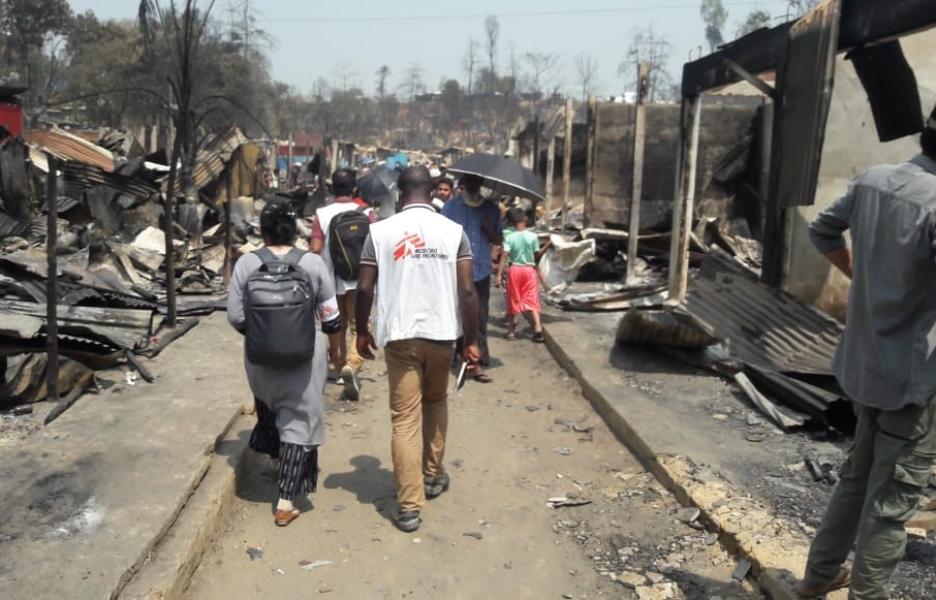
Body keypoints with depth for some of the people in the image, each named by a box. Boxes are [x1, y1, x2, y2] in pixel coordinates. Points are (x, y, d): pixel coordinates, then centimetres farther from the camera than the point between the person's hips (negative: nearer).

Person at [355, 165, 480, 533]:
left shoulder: (380, 231, -2)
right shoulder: (454, 231, -2)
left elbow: (365, 288, -1)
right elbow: (467, 290, -5)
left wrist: (362, 331, 13)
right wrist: (471, 340, 2)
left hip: (399, 335, -1)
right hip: (442, 333, 2)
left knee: (405, 419, 3)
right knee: (436, 403, 24)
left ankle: (409, 506, 4)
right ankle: (433, 476, 36)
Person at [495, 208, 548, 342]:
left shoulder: (509, 237, -8)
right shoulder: (533, 236, -6)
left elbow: (504, 257, -13)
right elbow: (537, 255, 0)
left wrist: (499, 275, -14)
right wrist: (547, 247, 19)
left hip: (514, 270, 0)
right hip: (529, 270, 0)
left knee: (513, 301, 11)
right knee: (531, 301, 4)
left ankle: (511, 330, 16)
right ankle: (538, 329, -9)